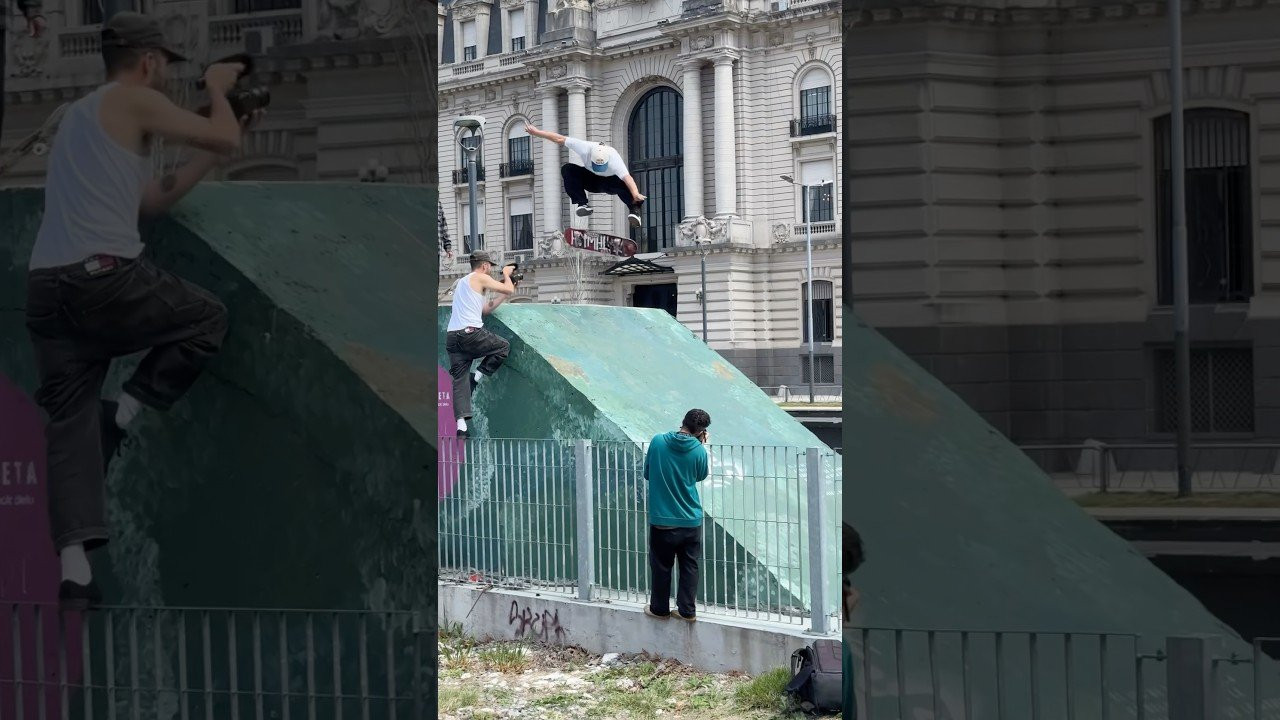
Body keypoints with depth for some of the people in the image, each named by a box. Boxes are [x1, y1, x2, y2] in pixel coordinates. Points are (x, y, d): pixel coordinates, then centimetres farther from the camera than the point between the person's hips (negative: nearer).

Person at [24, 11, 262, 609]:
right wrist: (217, 88, 19)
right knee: (208, 319, 17)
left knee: (69, 422, 4)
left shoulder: (79, 114, 28)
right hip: (105, 276, -8)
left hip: (45, 285, 8)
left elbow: (154, 197, 29)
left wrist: (219, 147, 33)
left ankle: (74, 567, -6)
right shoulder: (135, 101, 1)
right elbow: (223, 138, -1)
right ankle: (124, 414, 3)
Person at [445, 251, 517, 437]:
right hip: (471, 333, -7)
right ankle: (477, 377, 2)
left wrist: (504, 296, 33)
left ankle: (461, 423, -9)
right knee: (504, 347, 16)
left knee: (459, 380, 3)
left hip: (452, 336, 7)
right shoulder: (481, 278, 2)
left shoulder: (460, 283, 27)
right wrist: (506, 274, 23)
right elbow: (509, 290, 3)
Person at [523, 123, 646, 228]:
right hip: (591, 179, 4)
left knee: (622, 184, -40)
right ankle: (583, 204, -20)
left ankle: (635, 209, -21)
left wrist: (636, 194, -73)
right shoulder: (585, 148, -33)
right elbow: (560, 139, -23)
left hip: (611, 182, -3)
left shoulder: (613, 159, -40)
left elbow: (627, 177, -55)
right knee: (567, 169, -24)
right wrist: (537, 132, -17)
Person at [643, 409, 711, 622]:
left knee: (661, 566, 13)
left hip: (662, 520, 0)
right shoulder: (698, 450, -11)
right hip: (691, 520, 0)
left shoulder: (658, 442, -8)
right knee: (690, 567, 12)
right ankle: (687, 610, 15)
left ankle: (659, 609, 22)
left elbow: (647, 474, 5)